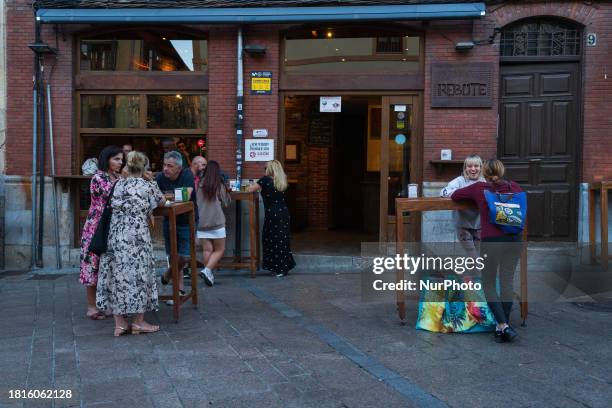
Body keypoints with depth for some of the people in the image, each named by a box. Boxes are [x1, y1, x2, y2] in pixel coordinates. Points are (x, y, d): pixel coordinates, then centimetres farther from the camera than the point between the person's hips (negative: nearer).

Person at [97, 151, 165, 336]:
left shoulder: (118, 185, 8)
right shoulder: (148, 186, -2)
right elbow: (161, 201, 15)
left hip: (115, 236, 4)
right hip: (137, 236, -4)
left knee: (117, 275, 8)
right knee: (138, 275, 5)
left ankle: (119, 322, 13)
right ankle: (139, 321, 12)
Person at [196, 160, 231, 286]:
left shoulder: (199, 185, -2)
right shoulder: (220, 186, -7)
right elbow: (226, 203, 5)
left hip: (201, 223, 3)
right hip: (217, 222, -3)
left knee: (207, 250, 9)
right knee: (219, 250, 7)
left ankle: (209, 275, 12)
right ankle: (207, 270, -11)